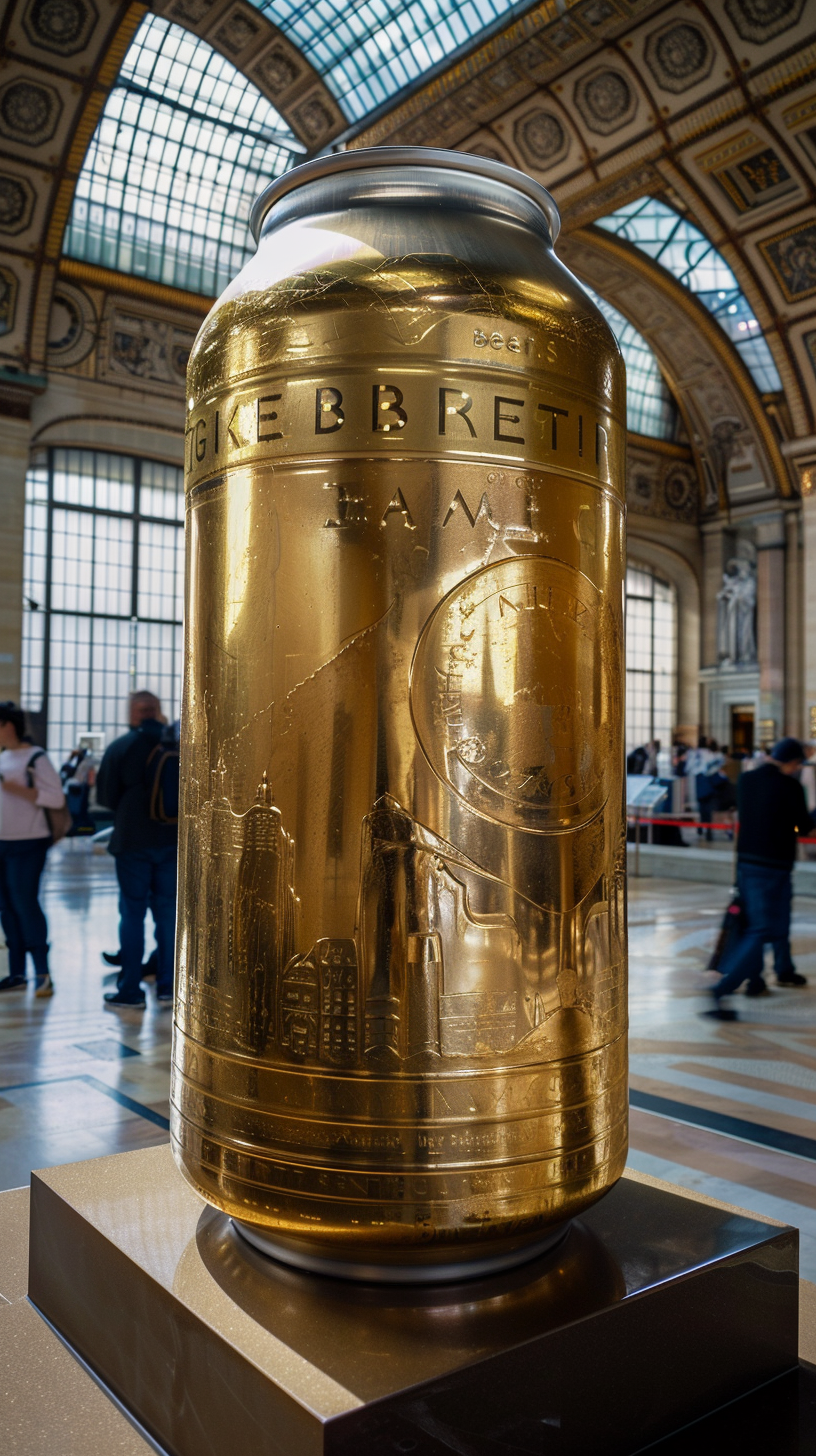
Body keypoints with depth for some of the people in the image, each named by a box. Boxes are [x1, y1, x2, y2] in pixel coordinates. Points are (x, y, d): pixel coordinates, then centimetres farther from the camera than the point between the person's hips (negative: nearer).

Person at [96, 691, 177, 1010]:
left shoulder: (120, 747, -8)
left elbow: (105, 797, -3)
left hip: (133, 840, -2)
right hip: (172, 840, 3)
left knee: (132, 912, 5)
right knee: (168, 911, 10)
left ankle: (130, 990, 10)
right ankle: (167, 987, 15)